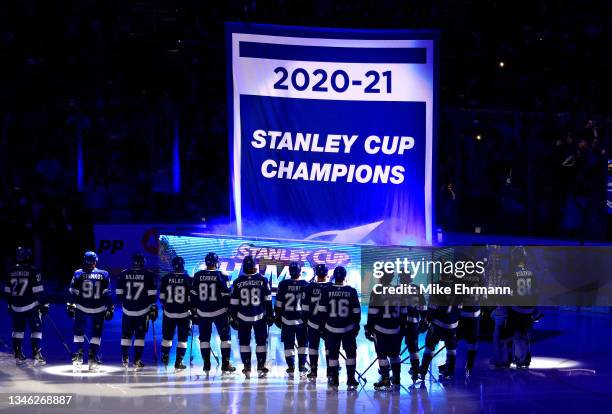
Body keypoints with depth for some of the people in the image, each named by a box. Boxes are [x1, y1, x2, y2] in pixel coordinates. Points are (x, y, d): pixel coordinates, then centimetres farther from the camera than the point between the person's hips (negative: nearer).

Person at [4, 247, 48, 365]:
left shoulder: (12, 271, 4)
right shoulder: (33, 271, -11)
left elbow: (7, 291, 10)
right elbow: (38, 291, -13)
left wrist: (10, 305, 20)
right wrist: (44, 305, -6)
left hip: (16, 307, 5)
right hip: (31, 306, -5)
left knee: (18, 330, 14)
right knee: (36, 329, 3)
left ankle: (18, 356, 15)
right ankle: (36, 355, -4)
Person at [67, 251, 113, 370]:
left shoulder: (78, 274, -2)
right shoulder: (103, 275, -1)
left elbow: (73, 293, -1)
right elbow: (107, 294, -2)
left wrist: (70, 306, 7)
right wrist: (110, 308, 3)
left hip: (81, 308, 0)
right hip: (98, 309, 0)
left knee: (79, 332, 15)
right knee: (97, 334, 10)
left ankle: (78, 357, 8)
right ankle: (93, 358, 3)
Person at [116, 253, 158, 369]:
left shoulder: (123, 274, 0)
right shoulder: (148, 275, -7)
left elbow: (119, 294, 6)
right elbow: (152, 295, -7)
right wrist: (153, 308, 2)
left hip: (127, 310, 2)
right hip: (143, 311, -2)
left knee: (126, 334, 14)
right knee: (140, 335, 4)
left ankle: (125, 359, 18)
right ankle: (137, 360, 1)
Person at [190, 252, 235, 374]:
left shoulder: (198, 276, 0)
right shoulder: (221, 276, -7)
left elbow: (193, 295, 4)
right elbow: (226, 296, -7)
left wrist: (194, 311, 13)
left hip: (202, 312, 2)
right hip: (219, 312, -2)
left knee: (204, 338, 11)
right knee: (225, 337, 6)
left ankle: (206, 365, 10)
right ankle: (225, 365, 0)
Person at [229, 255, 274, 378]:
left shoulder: (238, 282, -4)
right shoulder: (262, 280, -5)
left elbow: (233, 303, -1)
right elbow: (268, 301, -2)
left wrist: (233, 318, 7)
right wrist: (270, 315, 5)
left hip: (243, 317, 0)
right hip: (260, 317, 0)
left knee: (244, 342, 10)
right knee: (261, 341, 9)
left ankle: (247, 368, 6)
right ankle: (261, 368, 6)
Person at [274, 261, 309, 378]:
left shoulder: (283, 285, -5)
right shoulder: (305, 285, -5)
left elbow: (278, 303, -1)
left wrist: (278, 317, 10)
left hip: (287, 320, 0)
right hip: (302, 319, 0)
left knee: (288, 344, 8)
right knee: (303, 343, 13)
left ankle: (291, 368, 5)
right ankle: (302, 367, 9)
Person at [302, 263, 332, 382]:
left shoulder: (309, 287, -7)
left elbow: (305, 306, -3)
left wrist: (305, 319, 8)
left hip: (314, 323, 0)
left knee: (313, 346, 9)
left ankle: (313, 373, 8)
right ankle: (330, 372, 11)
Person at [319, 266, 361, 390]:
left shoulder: (327, 291, -5)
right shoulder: (351, 291, -5)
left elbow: (322, 311, -2)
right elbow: (356, 311, -1)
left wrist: (322, 326, 7)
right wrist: (356, 325, 11)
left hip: (331, 328, 0)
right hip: (348, 328, 0)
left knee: (333, 353, 8)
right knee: (351, 353, 9)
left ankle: (334, 380, 9)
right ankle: (350, 380, 7)